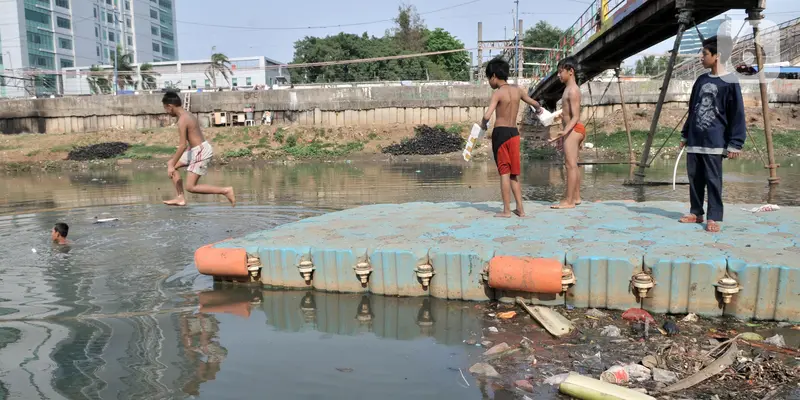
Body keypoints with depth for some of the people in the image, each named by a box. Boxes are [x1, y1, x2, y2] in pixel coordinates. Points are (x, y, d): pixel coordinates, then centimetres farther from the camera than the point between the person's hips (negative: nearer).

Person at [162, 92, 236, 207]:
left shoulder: (182, 120, -18)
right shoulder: (188, 115, 12)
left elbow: (182, 146, -23)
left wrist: (172, 165, -18)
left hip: (201, 152, -10)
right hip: (198, 150, 10)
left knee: (190, 187, -5)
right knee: (170, 164, 16)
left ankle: (226, 191, -6)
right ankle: (181, 198, 17)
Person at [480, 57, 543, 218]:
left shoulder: (498, 93, -10)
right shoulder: (518, 90, 8)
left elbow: (487, 116, -22)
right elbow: (535, 103, 24)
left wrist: (483, 124, 0)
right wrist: (539, 109, 47)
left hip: (500, 132, -5)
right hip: (514, 132, 5)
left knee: (504, 172, -2)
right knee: (514, 173, 13)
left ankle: (507, 210, 0)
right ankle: (520, 208, 15)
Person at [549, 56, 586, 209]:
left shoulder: (572, 90, -14)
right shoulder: (570, 89, 16)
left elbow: (576, 116, -21)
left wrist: (565, 131, -34)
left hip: (573, 130, -11)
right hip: (573, 130, 11)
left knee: (570, 165, -10)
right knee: (573, 165, 13)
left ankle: (569, 201, -10)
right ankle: (576, 197, 20)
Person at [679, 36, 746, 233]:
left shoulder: (730, 82, -6)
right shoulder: (701, 80, 14)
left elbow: (737, 115, -8)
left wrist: (735, 144, -12)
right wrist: (685, 135, 20)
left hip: (714, 142, -6)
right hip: (694, 141, 7)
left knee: (713, 180, -5)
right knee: (695, 178, 9)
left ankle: (714, 218, 0)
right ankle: (696, 213, 19)